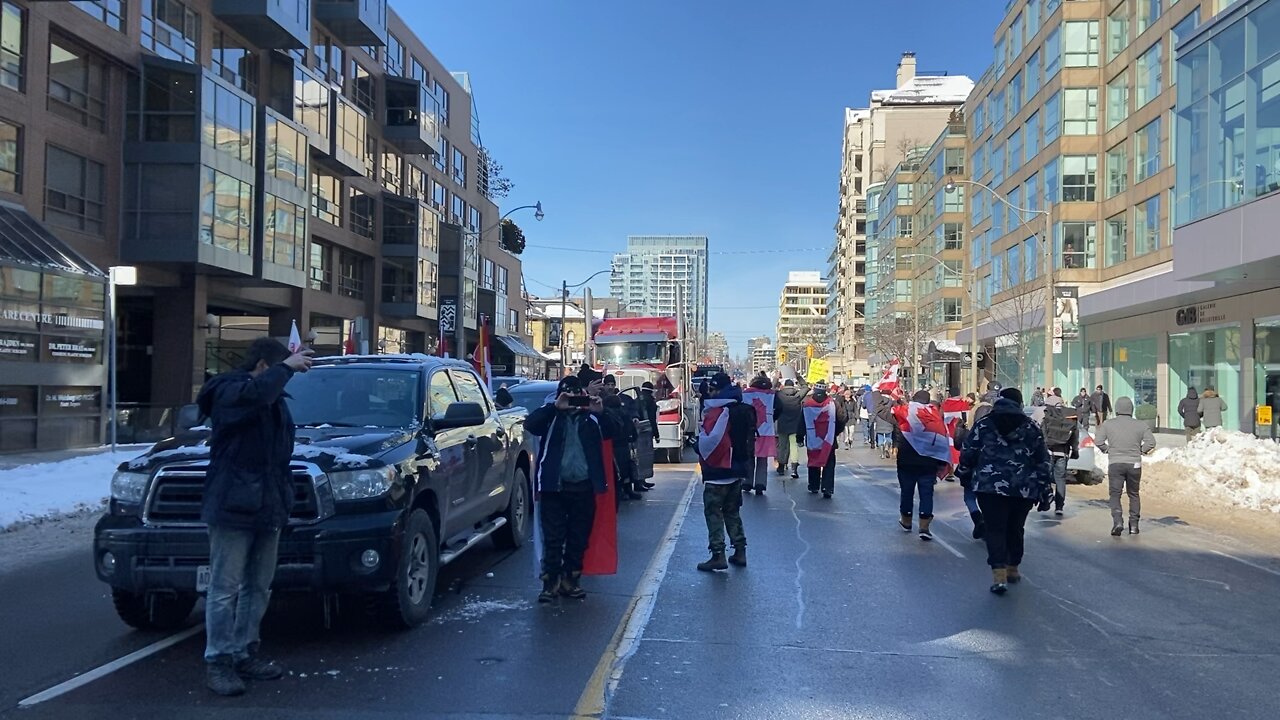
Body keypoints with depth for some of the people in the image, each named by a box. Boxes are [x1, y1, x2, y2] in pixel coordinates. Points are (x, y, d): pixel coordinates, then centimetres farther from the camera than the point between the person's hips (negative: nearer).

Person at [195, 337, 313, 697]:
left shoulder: (273, 398, 19)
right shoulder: (228, 391, -9)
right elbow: (255, 393, -34)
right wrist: (286, 367, -22)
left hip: (268, 509, 9)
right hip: (232, 508, -9)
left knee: (258, 588, 14)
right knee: (225, 590, -3)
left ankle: (244, 653, 24)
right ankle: (217, 662, 5)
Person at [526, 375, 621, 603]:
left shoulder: (591, 417, 8)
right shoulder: (551, 415, 4)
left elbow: (613, 432, -1)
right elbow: (530, 424, -12)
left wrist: (600, 412, -18)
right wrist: (555, 407, -22)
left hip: (584, 487, 2)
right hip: (555, 486, -2)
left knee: (579, 537, 9)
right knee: (553, 537, -1)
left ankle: (571, 579, 21)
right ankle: (551, 580, 7)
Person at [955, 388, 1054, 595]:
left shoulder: (983, 425, 3)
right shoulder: (1031, 428, 9)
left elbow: (967, 454, 3)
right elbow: (1043, 461, 9)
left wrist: (965, 477, 20)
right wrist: (1045, 491, 13)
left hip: (990, 486, -2)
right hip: (1024, 489, 3)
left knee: (995, 529, -2)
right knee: (1015, 529, 18)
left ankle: (999, 574, -15)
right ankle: (1012, 569, 31)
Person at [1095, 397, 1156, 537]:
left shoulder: (1108, 424, 0)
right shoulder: (1141, 425, 1)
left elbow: (1098, 441, -7)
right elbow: (1151, 442, -6)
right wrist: (1140, 450, 9)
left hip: (1115, 464, -1)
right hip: (1134, 464, 1)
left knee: (1115, 494, 1)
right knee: (1134, 494, 16)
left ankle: (1117, 521, -19)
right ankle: (1134, 524, 16)